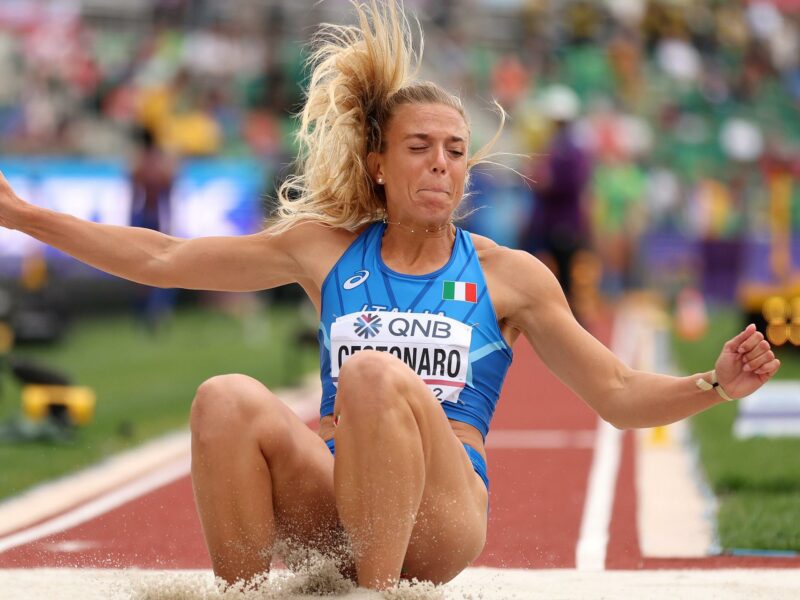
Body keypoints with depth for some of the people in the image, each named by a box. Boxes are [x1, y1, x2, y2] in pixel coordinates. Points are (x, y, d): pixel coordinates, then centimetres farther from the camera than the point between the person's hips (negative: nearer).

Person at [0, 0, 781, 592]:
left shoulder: (508, 275, 12)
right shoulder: (326, 248, 17)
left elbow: (619, 395, 11)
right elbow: (161, 259, 20)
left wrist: (716, 383, -9)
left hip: (440, 513, -2)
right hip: (330, 496, 2)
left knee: (374, 375, -32)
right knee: (227, 400, -27)